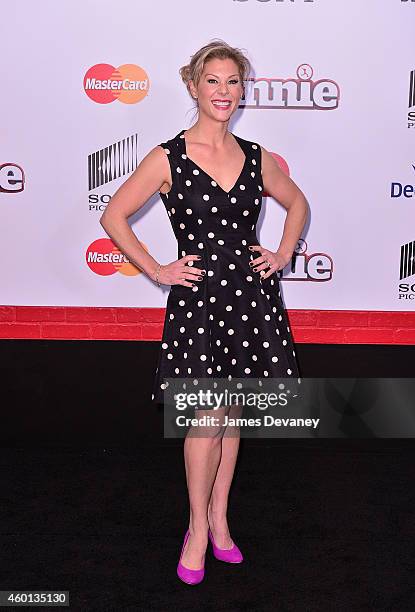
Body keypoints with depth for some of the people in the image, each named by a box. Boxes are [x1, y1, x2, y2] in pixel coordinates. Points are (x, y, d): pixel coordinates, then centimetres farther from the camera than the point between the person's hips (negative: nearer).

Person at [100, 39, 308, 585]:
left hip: (250, 293, 4)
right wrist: (157, 271, -5)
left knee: (231, 412, 13)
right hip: (196, 296, -4)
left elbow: (297, 202, 22)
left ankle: (219, 516, 30)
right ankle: (198, 528, 16)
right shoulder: (168, 158, -5)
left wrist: (284, 254, 9)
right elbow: (114, 216, -1)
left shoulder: (256, 158, 6)